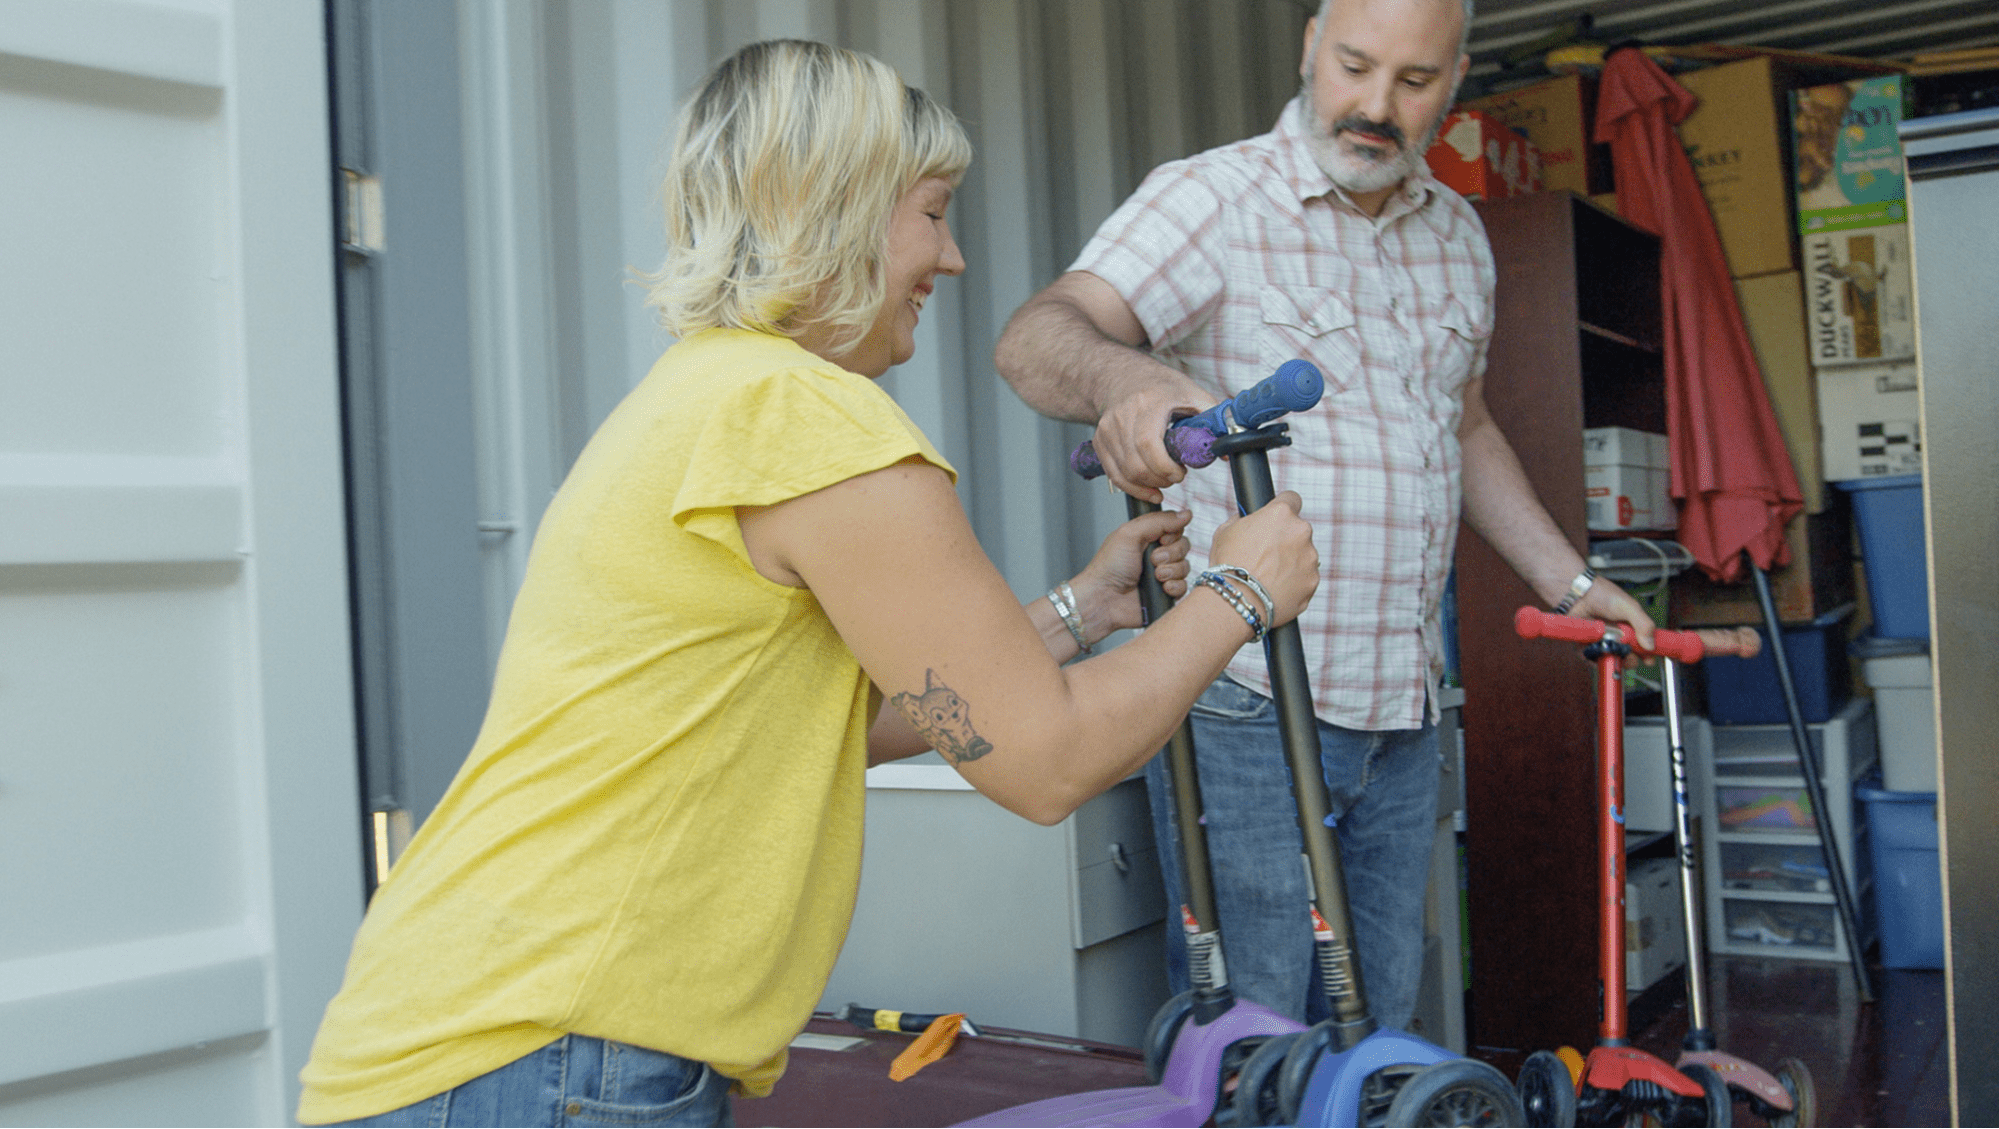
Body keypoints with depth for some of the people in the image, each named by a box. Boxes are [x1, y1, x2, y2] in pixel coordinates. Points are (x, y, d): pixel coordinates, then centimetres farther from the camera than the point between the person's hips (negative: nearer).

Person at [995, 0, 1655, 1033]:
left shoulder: (1456, 236, 13)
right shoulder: (1210, 199, -8)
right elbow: (1038, 335, -24)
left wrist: (1568, 579, 20)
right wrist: (1127, 378, -46)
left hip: (1402, 715, 6)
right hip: (1243, 708, -6)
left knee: (1380, 1035, 15)